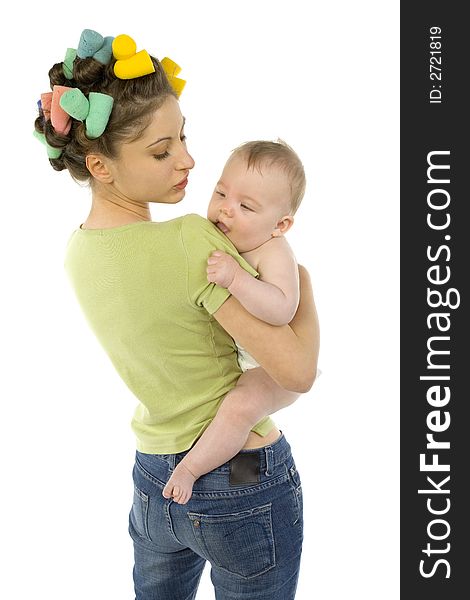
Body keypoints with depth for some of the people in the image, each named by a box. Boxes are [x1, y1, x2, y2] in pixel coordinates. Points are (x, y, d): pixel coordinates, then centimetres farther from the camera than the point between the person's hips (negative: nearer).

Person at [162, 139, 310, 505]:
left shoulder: (273, 252, -26)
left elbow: (282, 309, -44)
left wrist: (235, 278, -48)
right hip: (226, 358, 9)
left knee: (241, 404, -34)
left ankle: (190, 468, -15)